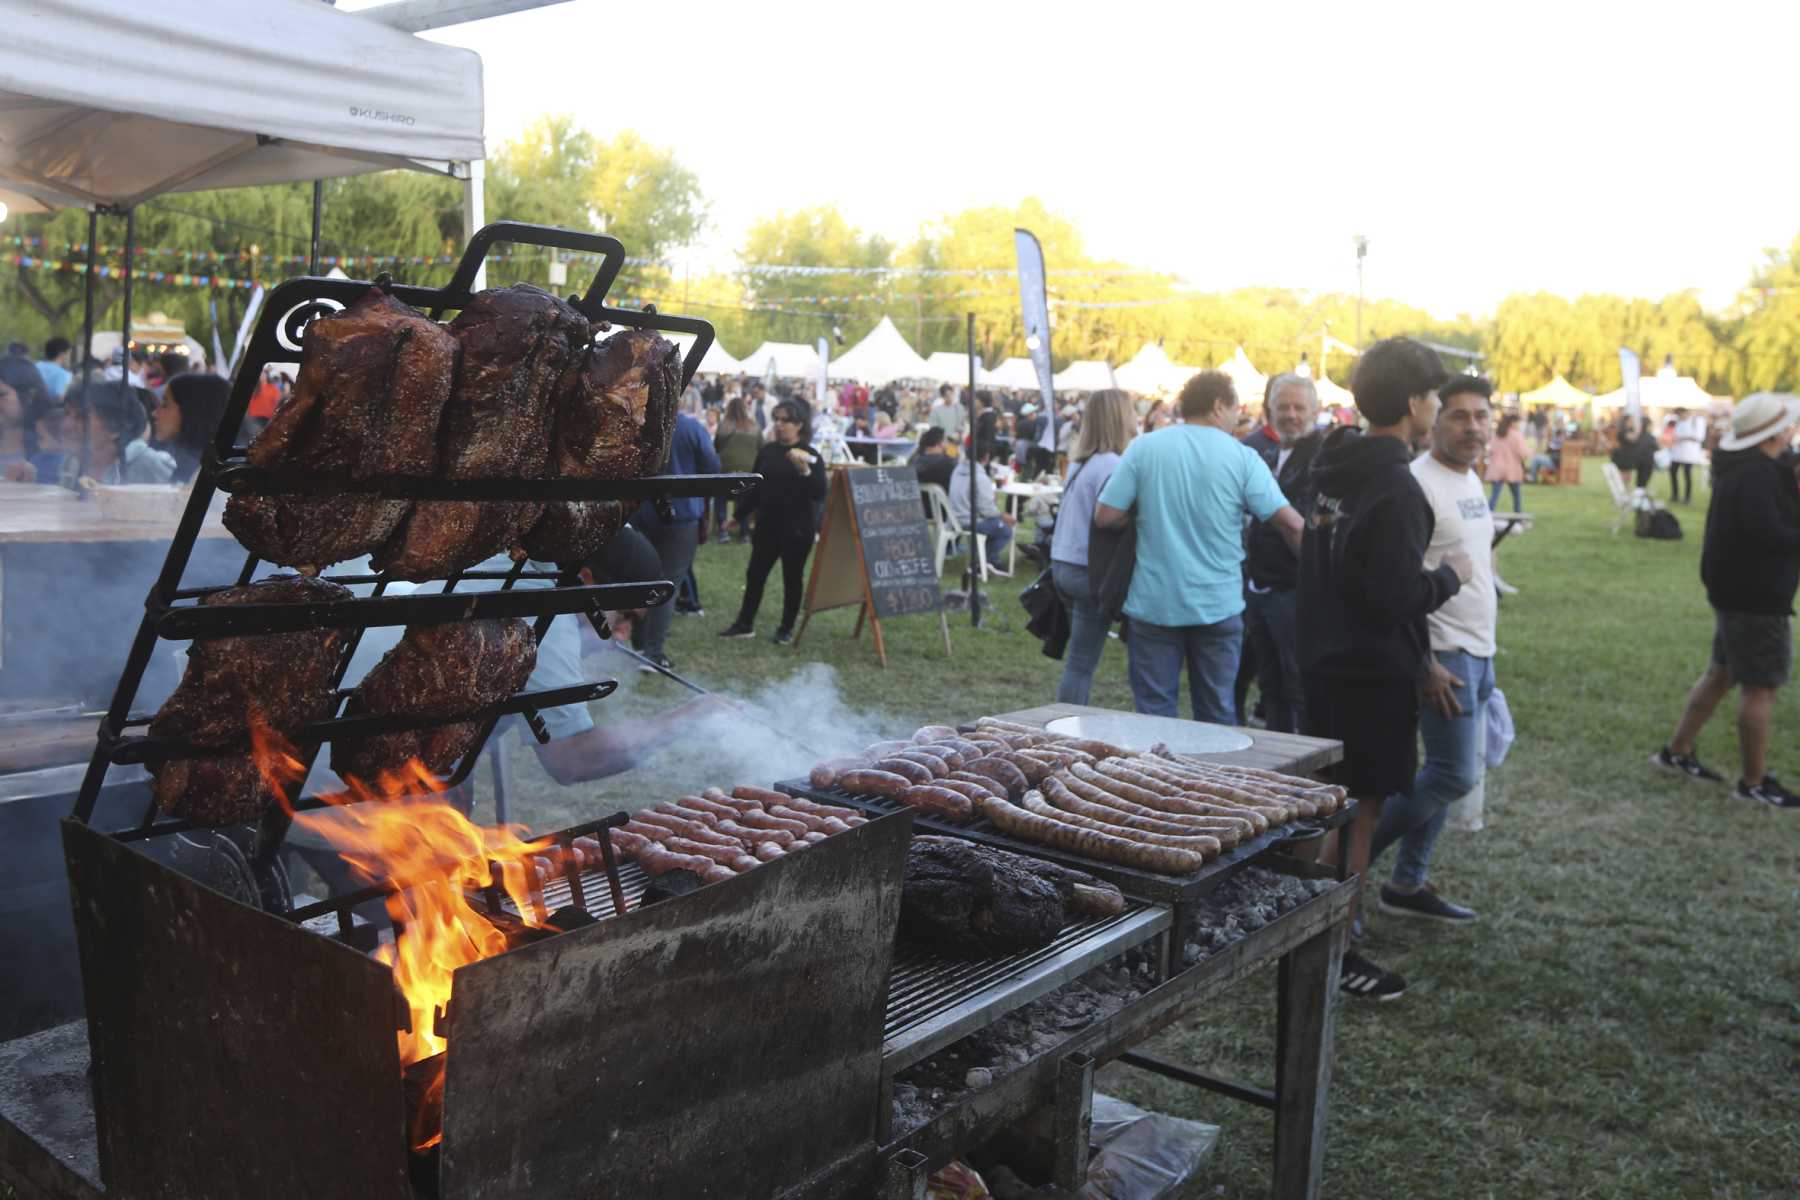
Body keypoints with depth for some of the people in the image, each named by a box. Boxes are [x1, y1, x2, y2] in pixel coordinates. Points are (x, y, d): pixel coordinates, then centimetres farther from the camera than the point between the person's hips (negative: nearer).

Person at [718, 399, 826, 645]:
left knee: (792, 578, 7)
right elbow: (755, 487, 13)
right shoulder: (767, 451, 5)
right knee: (755, 574, 8)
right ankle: (744, 623, 20)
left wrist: (804, 471, -30)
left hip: (797, 528, -4)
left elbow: (819, 494, -16)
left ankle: (786, 629, 19)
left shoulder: (810, 455, -8)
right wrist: (738, 515, 15)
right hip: (767, 525, 4)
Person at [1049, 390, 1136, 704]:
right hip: (1089, 570, -8)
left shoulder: (1080, 462, 13)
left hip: (1064, 565, 8)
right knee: (1081, 665, -1)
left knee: (1078, 662, 14)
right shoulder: (1112, 465, -15)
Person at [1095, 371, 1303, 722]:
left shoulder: (1144, 447, -3)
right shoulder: (1242, 456, -5)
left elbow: (1105, 516, -5)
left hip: (1154, 604, 0)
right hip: (1218, 606, 0)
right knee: (1217, 716, 12)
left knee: (1155, 713, 6)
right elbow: (1290, 523, -8)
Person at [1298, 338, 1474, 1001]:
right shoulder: (1394, 488, -22)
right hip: (1375, 672, -9)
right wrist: (1450, 574, -8)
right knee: (1361, 809, 2)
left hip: (1326, 661, 9)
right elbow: (1394, 598, -25)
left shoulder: (1334, 469, 7)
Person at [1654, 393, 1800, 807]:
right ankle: (1754, 783, 4)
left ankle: (1676, 751, 27)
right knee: (1760, 687, -3)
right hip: (1757, 595, -10)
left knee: (1723, 672, 19)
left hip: (1737, 588, 10)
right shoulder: (1760, 475, -22)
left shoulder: (1740, 467, 10)